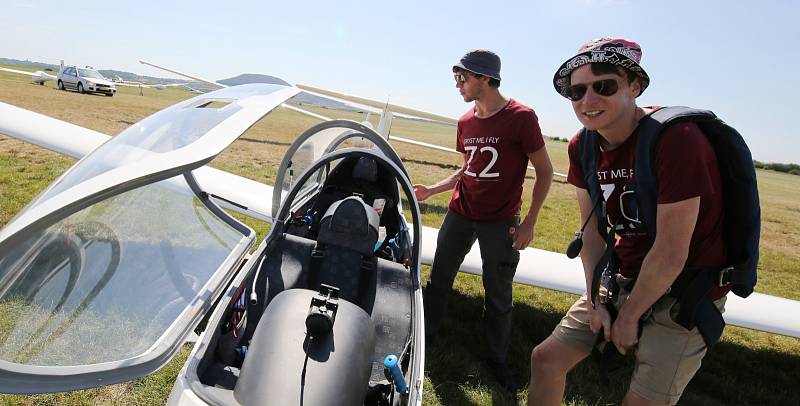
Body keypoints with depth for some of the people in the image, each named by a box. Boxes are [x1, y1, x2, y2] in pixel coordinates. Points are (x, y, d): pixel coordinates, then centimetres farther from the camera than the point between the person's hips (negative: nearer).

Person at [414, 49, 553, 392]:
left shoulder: (521, 117, -12)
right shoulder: (465, 122, 5)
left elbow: (544, 172, -7)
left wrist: (530, 221, -11)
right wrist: (430, 190, 9)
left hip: (500, 222, -5)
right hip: (460, 214, 5)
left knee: (498, 298, 6)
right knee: (439, 279, 13)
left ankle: (497, 359, 27)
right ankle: (425, 335, 34)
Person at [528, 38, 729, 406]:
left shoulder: (676, 138, -26)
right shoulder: (582, 147, -4)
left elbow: (671, 254, -24)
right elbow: (593, 228, 0)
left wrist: (630, 315, -12)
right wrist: (597, 301, -5)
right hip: (625, 278, 6)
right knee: (546, 359, 6)